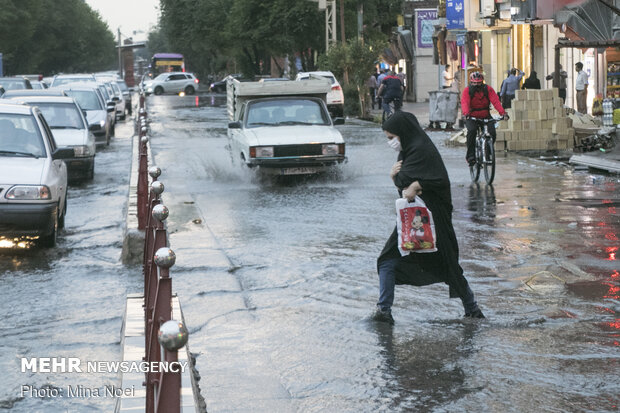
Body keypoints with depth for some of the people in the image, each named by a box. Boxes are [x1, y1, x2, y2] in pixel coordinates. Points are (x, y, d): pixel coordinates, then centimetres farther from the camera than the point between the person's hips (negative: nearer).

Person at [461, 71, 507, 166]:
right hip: (472, 117, -2)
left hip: (486, 117, 2)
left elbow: (495, 101, -18)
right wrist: (466, 113, -45)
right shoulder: (467, 90, -8)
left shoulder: (488, 89, -5)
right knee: (472, 131, -30)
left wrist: (503, 112, -34)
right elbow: (465, 103, -24)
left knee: (492, 133, -20)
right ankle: (470, 155, -21)